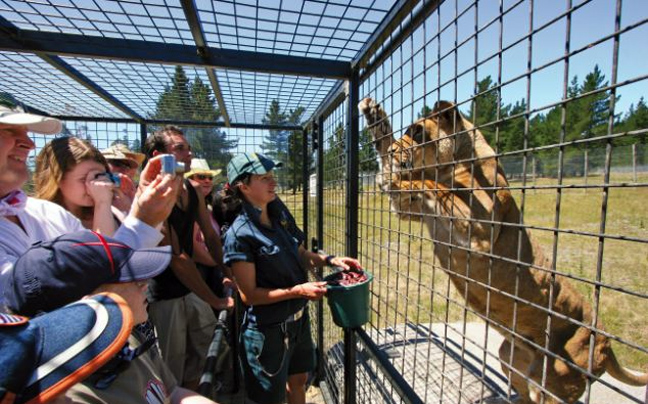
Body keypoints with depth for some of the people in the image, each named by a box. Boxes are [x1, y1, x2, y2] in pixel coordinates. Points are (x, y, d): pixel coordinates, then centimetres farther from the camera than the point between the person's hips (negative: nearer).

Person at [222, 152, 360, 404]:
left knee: (298, 379, 28)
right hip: (267, 329, -6)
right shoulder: (240, 234, -23)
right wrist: (298, 290, -25)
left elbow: (301, 255, 7)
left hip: (299, 318, 6)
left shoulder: (281, 216, -3)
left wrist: (330, 260, -9)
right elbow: (249, 295, -20)